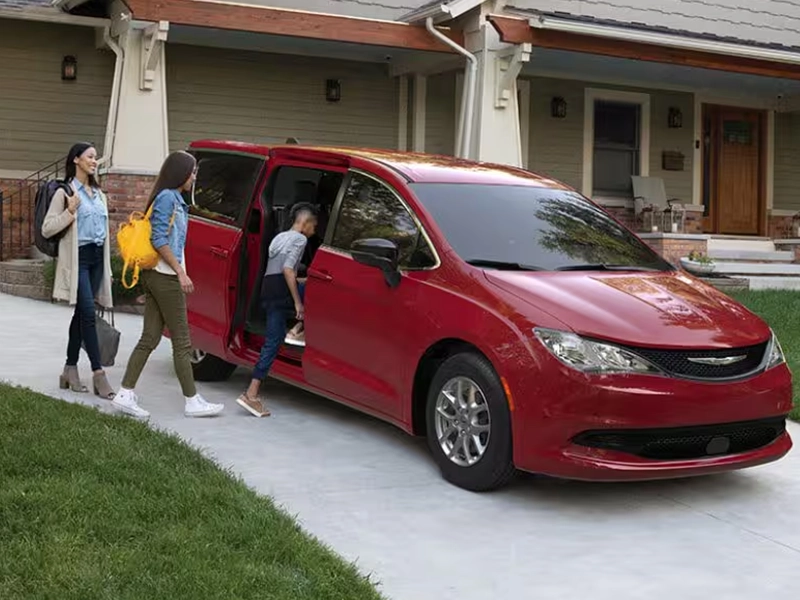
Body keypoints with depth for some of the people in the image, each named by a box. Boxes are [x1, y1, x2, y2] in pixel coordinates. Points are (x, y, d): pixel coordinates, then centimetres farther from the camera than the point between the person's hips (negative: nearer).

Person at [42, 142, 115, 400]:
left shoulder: (99, 194, 18)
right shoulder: (65, 193, -3)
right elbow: (46, 229, -6)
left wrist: (107, 267, 19)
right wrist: (69, 212, -19)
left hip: (97, 257, 7)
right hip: (78, 258, -7)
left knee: (81, 314, 9)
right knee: (88, 313, -13)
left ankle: (70, 369, 15)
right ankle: (98, 373, -14)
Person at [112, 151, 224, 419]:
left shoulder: (174, 198, 16)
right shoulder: (167, 197, -12)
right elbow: (159, 239, -19)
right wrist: (181, 272, -17)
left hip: (155, 276, 9)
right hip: (166, 277, -9)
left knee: (149, 339, 8)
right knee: (182, 342, -2)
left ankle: (125, 394, 8)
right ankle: (192, 401, 5)